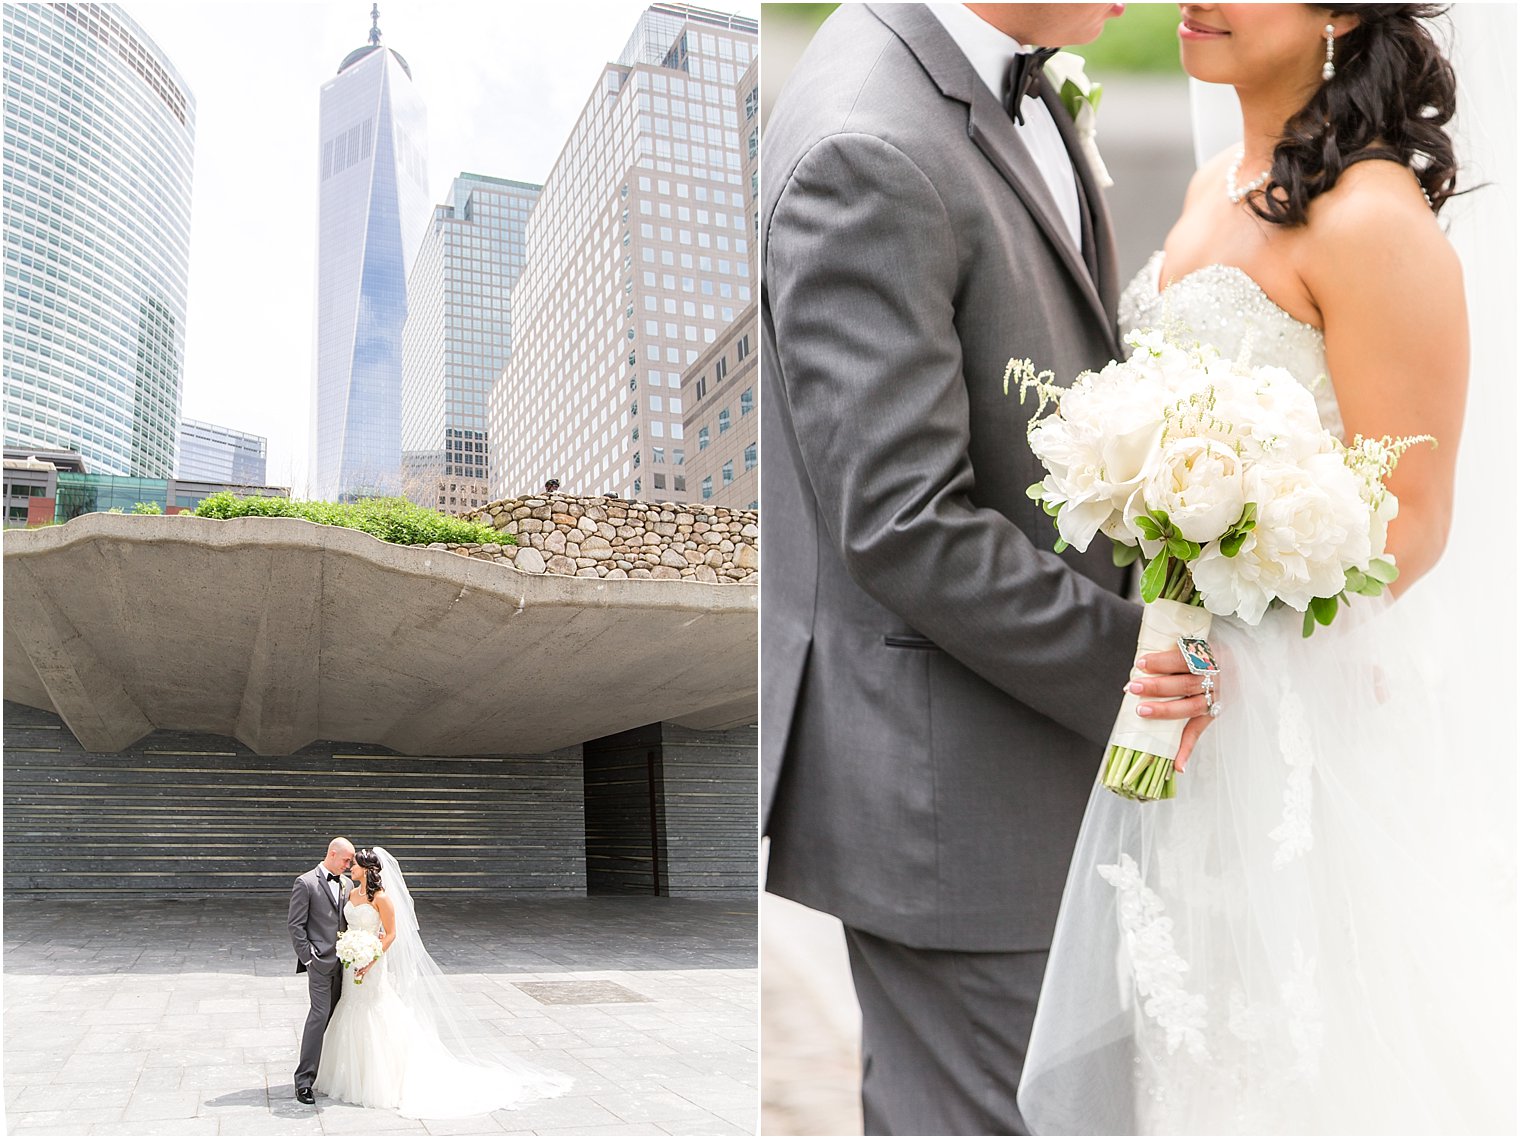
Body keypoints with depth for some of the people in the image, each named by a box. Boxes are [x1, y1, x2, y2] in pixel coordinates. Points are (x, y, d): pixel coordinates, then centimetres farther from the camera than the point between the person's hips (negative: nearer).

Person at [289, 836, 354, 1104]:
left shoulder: (346, 884, 13)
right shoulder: (305, 883, -7)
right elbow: (296, 926, -8)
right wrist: (308, 958, -11)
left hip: (343, 961, 6)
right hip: (320, 961, -6)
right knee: (320, 1015, -12)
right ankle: (304, 1080, -6)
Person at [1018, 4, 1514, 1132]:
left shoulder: (1374, 218, -17)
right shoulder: (1216, 185, 8)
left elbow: (1407, 522, -16)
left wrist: (1214, 641, -23)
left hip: (1299, 691, -7)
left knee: (1286, 1046, 12)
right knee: (1177, 1032, 22)